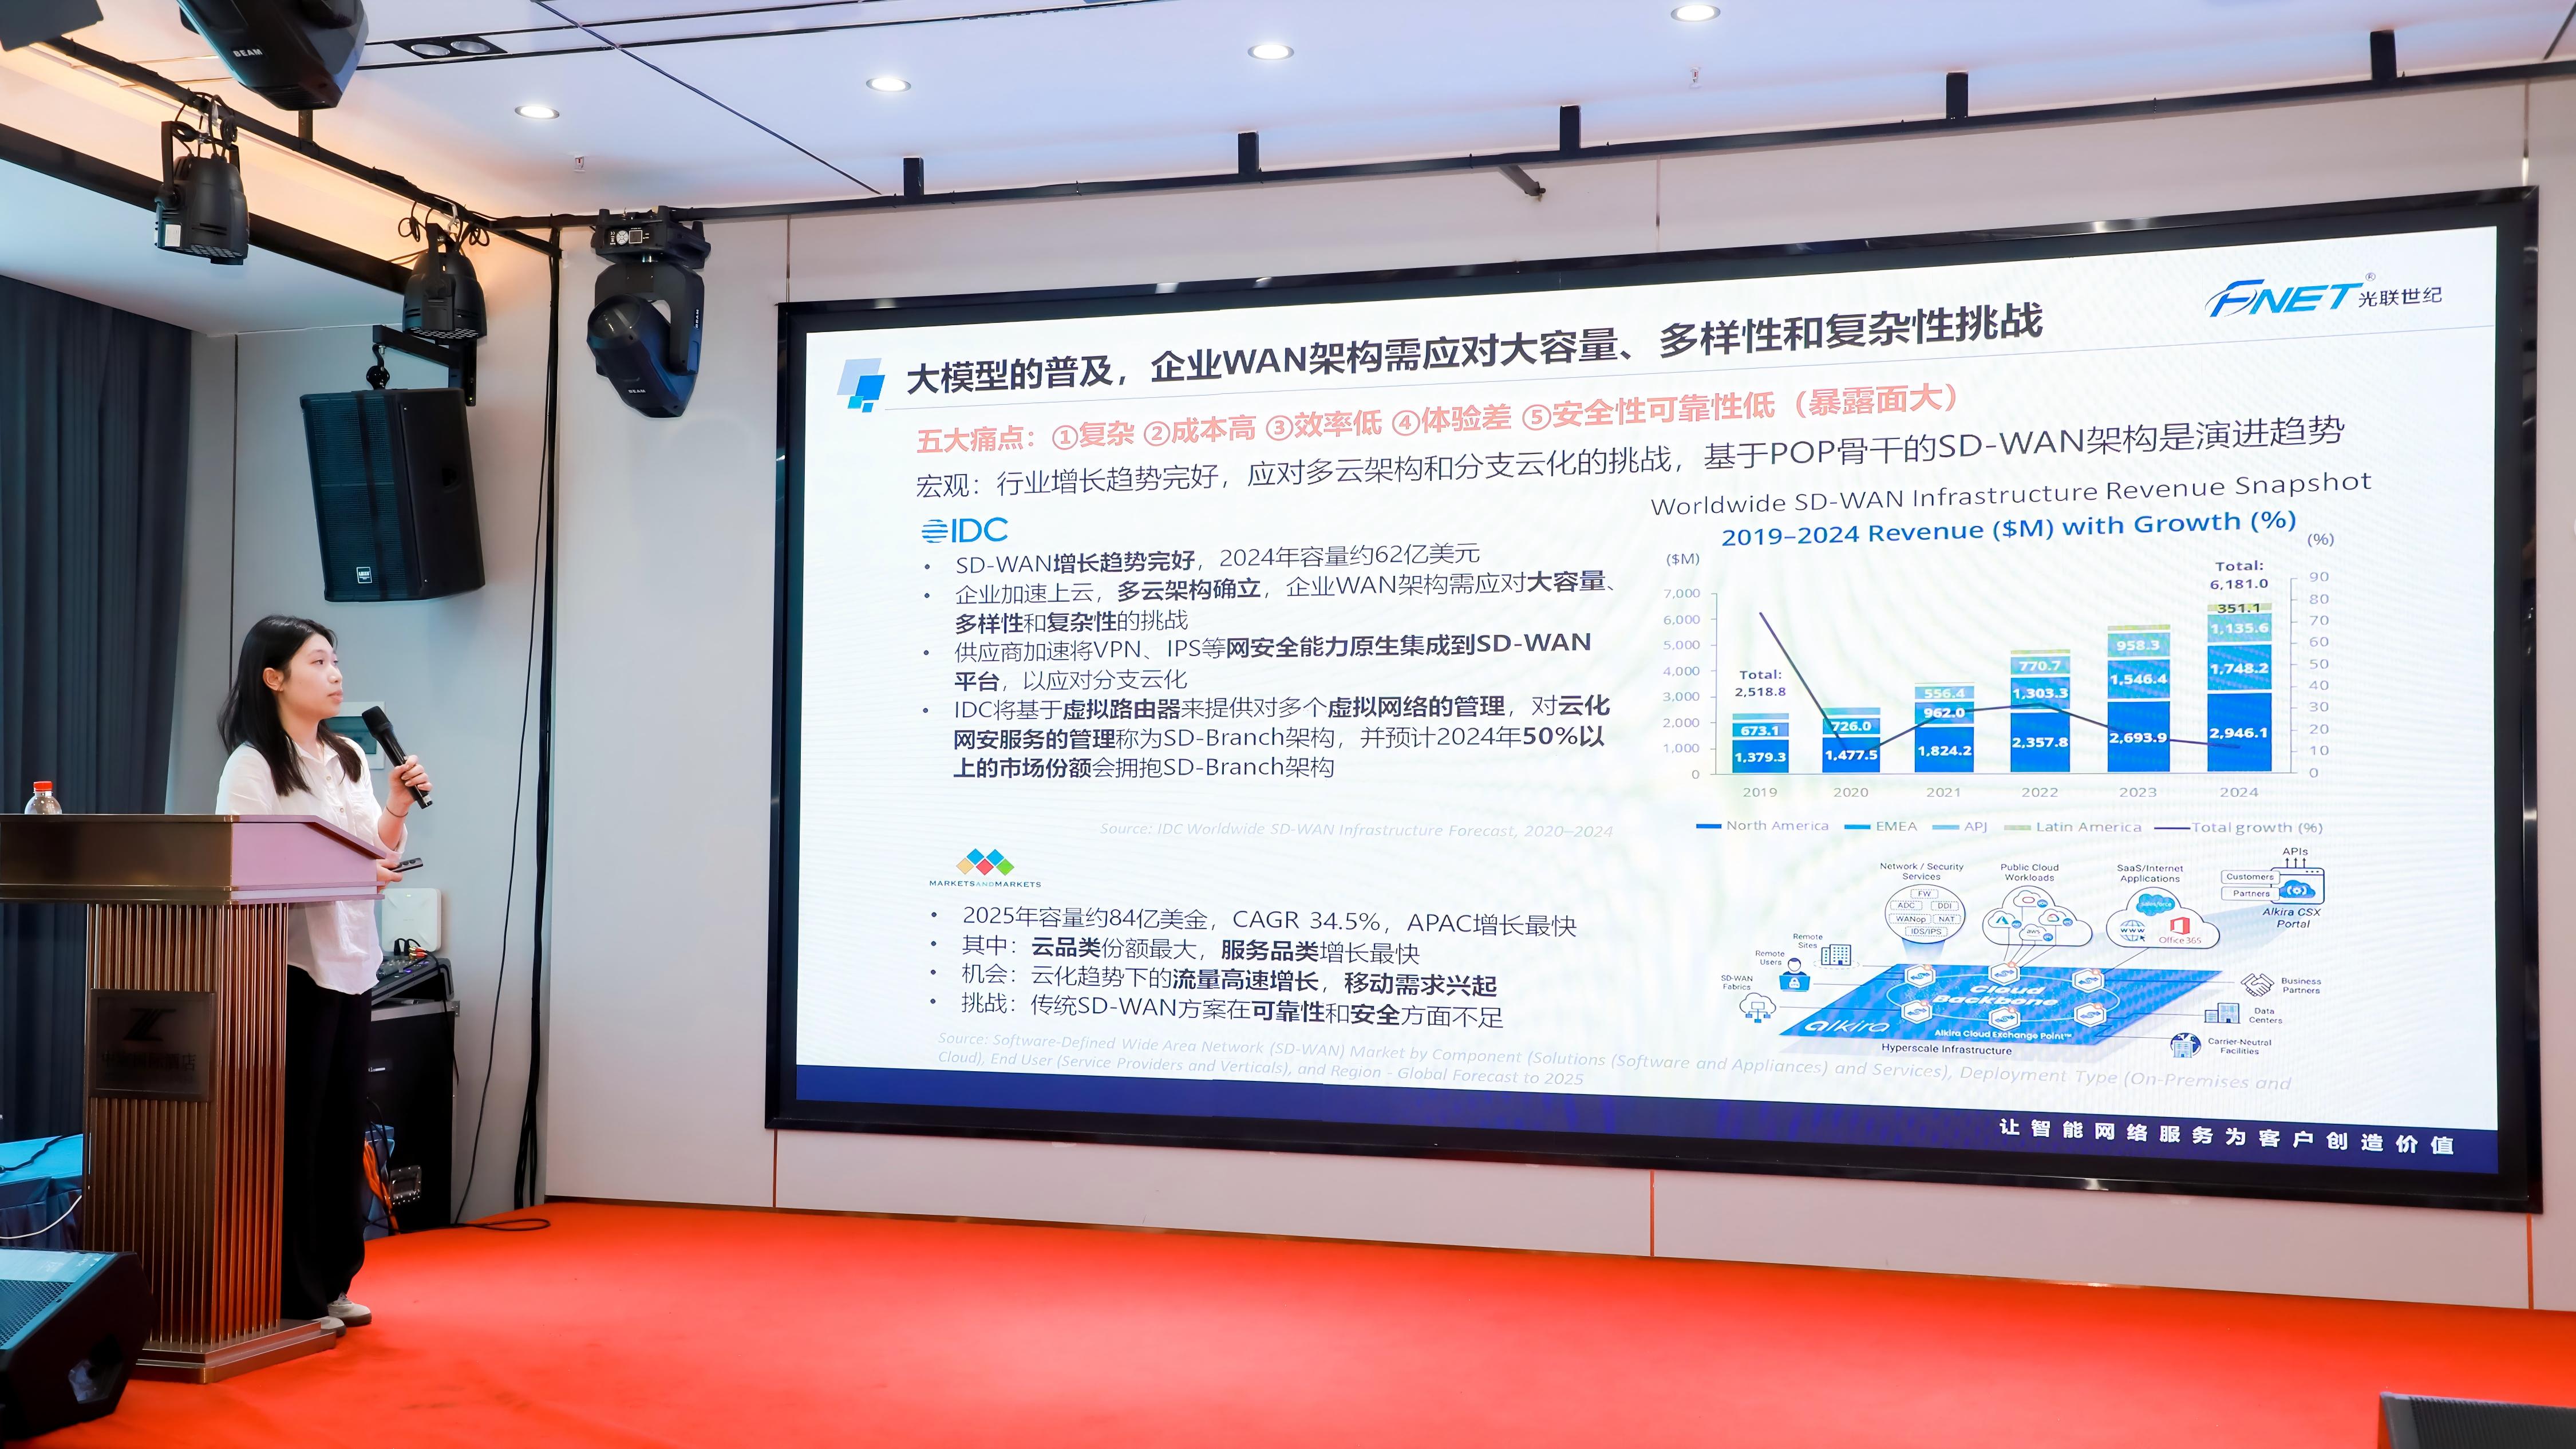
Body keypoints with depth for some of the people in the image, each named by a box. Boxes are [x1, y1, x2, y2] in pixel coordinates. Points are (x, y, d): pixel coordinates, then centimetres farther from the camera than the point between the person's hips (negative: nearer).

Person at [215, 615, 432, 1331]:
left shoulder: (350, 759, 14)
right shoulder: (252, 765, -8)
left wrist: (399, 805, -5)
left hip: (350, 958, 7)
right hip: (290, 959, -7)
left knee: (344, 1125, 10)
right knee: (293, 1129, -2)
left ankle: (332, 1281, 20)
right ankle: (290, 1294, 7)